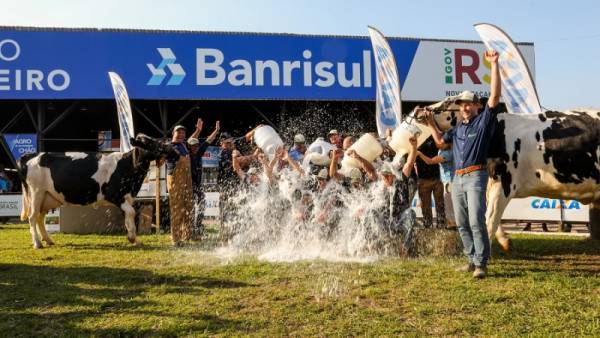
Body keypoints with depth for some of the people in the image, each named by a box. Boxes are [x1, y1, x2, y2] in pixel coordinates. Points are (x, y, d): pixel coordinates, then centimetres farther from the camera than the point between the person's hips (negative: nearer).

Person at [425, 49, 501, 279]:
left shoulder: (484, 120, 1)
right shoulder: (458, 127, 20)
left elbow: (495, 95, -11)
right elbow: (441, 142, 29)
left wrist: (494, 65, -15)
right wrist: (430, 124, 23)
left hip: (475, 176, -7)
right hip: (457, 178, 7)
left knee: (476, 221, -14)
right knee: (462, 224, 9)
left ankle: (481, 264, -10)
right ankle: (472, 260, 17)